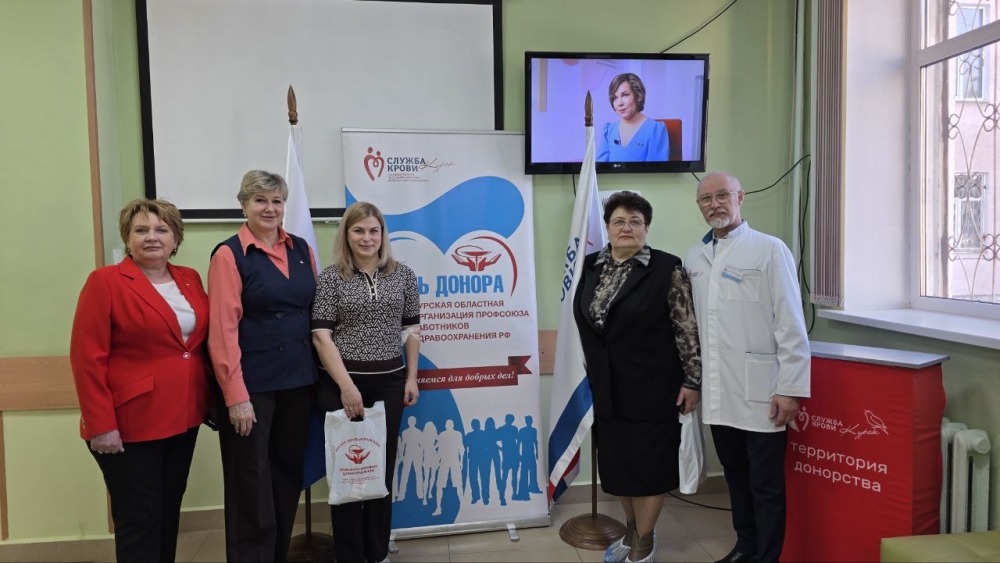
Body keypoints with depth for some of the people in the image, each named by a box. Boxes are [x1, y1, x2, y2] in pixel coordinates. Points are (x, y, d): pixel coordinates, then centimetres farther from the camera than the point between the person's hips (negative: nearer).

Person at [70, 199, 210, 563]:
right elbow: (87, 359, -12)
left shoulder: (190, 280, 8)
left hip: (183, 418, 5)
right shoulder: (105, 282, -9)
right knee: (139, 522, 5)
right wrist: (101, 425, -16)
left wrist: (213, 399, 7)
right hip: (130, 424, -5)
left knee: (169, 512, 16)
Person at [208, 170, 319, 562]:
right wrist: (236, 396, -17)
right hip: (251, 383, -5)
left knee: (288, 475, 16)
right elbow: (223, 330, -12)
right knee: (251, 483, 5)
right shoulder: (229, 254, -7)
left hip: (298, 379, 6)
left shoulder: (301, 249, 9)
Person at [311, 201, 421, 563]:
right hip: (341, 384, -2)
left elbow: (411, 329, 10)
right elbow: (321, 336, -8)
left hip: (389, 382, 3)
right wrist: (346, 386, -15)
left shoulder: (403, 275, 5)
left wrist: (411, 378, 5)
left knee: (382, 466, 10)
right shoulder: (331, 278, -3)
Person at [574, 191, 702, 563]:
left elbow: (687, 330, -9)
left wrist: (691, 381, -10)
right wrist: (591, 376, 15)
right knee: (616, 461, 14)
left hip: (651, 386, -5)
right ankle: (632, 532, 35)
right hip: (607, 386, 5)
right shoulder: (591, 267, 5)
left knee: (648, 462, 6)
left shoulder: (667, 269, -9)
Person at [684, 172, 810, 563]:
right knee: (735, 475, 18)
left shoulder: (770, 250, -6)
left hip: (760, 392, -5)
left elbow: (791, 325, -9)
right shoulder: (694, 257, 9)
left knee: (766, 484, 6)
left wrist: (790, 388, -12)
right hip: (718, 393, 5)